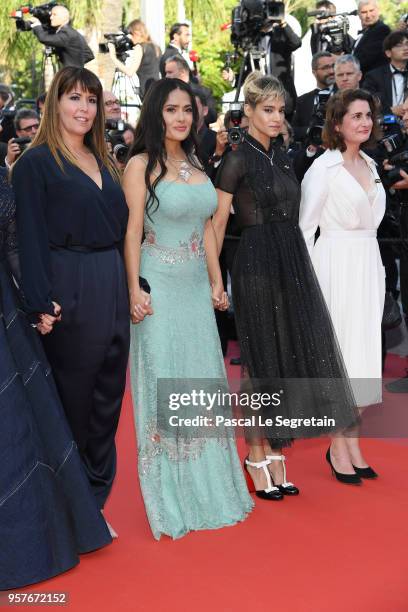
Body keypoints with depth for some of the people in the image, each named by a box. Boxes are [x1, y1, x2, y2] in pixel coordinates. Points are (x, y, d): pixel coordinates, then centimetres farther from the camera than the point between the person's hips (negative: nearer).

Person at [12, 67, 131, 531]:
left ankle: (94, 500, 27)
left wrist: (129, 287, 10)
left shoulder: (104, 162, 16)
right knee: (72, 398, 3)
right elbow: (31, 237, -11)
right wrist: (41, 304, -19)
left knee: (107, 395, 12)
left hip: (112, 288, 7)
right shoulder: (36, 162, -5)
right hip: (69, 291, -7)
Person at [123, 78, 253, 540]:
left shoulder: (195, 165, 13)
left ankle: (207, 484, 25)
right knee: (164, 382, 1)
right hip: (160, 285, -6)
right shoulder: (141, 165, -6)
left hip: (197, 285, 6)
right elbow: (132, 232, -11)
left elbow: (207, 227, 14)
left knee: (202, 379, 11)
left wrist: (216, 281, 10)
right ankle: (171, 495, 14)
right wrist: (135, 292, -16)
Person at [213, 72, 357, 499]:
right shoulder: (238, 159, -7)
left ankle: (275, 452, 19)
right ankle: (258, 458, 13)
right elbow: (218, 223, -7)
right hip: (257, 264, -7)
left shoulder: (282, 157, 13)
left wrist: (297, 262, 13)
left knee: (290, 355, 8)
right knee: (262, 362, 0)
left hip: (292, 262, 7)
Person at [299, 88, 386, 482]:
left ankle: (352, 443, 18)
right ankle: (339, 447, 11)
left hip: (368, 267, 7)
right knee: (339, 354, -1)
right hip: (336, 266, -7)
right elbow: (305, 227, -9)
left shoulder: (370, 165, 13)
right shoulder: (323, 167, -8)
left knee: (363, 353, 9)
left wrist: (375, 268, 11)